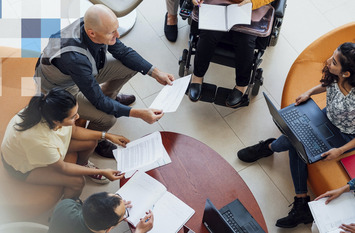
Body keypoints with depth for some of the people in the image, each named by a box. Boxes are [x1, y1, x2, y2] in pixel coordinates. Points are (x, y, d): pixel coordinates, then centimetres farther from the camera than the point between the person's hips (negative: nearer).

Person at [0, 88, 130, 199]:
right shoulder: (38, 140, -45)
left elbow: (74, 130, -5)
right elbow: (62, 168, -26)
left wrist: (107, 136, -9)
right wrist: (102, 172, -23)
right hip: (24, 166, -6)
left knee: (91, 142, -3)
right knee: (77, 182, -20)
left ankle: (83, 165, 31)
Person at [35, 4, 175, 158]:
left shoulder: (93, 25, -24)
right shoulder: (75, 58, -44)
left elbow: (123, 52, -6)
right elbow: (98, 101, -34)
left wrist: (156, 73, -13)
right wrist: (139, 114, -37)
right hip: (61, 87, -6)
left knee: (131, 66, -5)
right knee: (107, 118, -27)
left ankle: (109, 96, 24)